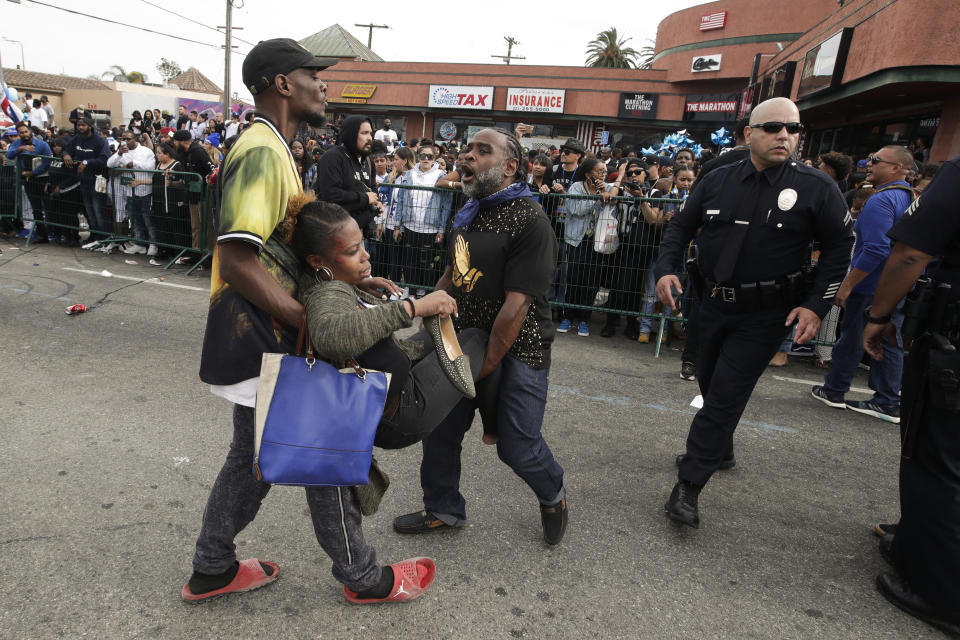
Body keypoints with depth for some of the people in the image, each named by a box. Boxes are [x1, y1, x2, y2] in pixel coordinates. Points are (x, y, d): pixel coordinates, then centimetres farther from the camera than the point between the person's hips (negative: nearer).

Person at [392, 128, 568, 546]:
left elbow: (516, 305, -21)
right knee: (440, 429, 10)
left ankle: (553, 496, 36)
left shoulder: (529, 222, -18)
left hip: (517, 350, -7)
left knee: (517, 445, 1)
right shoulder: (468, 214, 9)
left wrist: (485, 366, -17)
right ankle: (443, 510, 34)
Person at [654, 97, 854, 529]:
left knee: (726, 395, -8)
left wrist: (816, 304, -12)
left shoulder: (816, 187, -8)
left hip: (765, 314, -4)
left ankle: (688, 486, 1)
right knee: (709, 382, 19)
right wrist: (666, 269, -10)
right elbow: (681, 226, 6)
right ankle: (721, 449, 45)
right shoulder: (719, 180, 0)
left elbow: (839, 246, -3)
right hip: (716, 303, 5)